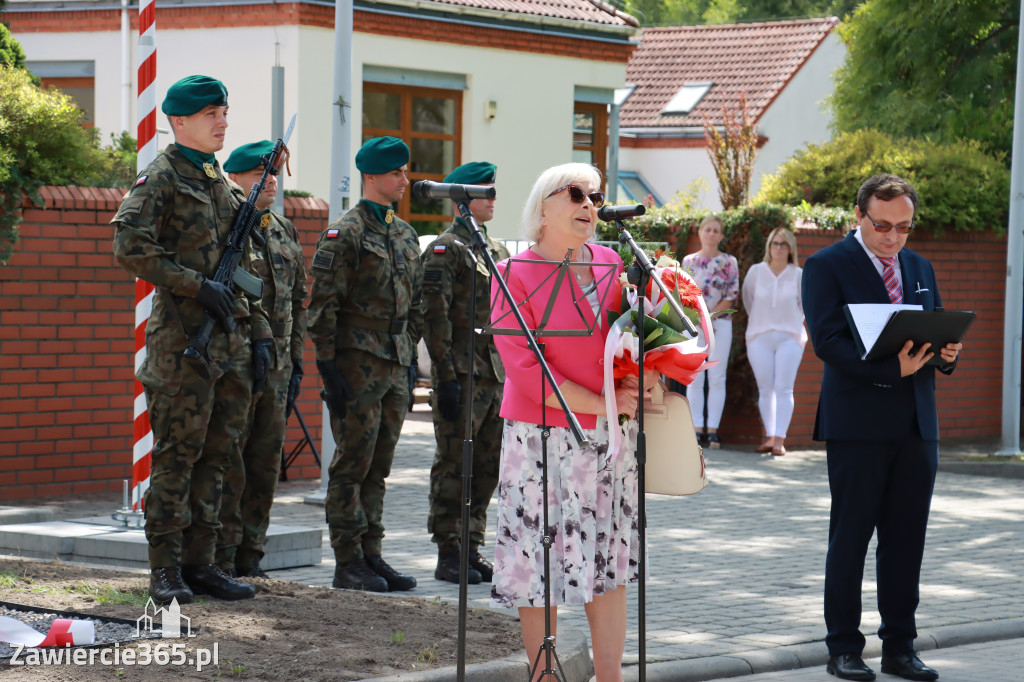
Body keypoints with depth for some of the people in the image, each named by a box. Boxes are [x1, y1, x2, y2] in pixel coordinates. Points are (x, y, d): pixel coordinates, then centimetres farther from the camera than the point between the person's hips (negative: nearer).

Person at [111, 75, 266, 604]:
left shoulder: (223, 184, 20)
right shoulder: (161, 178, -4)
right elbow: (129, 246, -19)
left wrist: (260, 334, 15)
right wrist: (197, 285, -19)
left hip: (232, 342, 7)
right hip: (183, 339, -7)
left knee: (216, 455, 8)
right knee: (176, 456, -5)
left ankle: (200, 562, 14)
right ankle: (166, 570, 0)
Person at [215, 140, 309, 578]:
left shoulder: (284, 232, 15)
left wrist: (295, 363, 15)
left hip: (276, 370, 7)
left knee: (265, 466, 9)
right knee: (228, 467, -5)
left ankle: (248, 558, 16)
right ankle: (220, 562, 1)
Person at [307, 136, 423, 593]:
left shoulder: (406, 235, 16)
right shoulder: (345, 234, -8)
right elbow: (323, 305, -11)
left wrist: (410, 359, 16)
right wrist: (328, 366, -15)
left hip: (394, 367, 7)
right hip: (357, 365, -7)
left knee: (379, 466, 10)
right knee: (352, 465, -3)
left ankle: (370, 555, 15)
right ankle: (348, 562, 1)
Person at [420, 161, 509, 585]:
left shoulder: (497, 251, 18)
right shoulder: (444, 250, -7)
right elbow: (434, 317, -14)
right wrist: (446, 378, -19)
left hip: (497, 376, 8)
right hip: (463, 375, -8)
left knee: (487, 469, 9)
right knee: (454, 466, -3)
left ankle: (472, 549, 16)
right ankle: (449, 556, 1)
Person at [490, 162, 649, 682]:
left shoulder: (610, 266, 8)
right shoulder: (514, 274, -7)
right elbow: (525, 367, -13)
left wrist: (637, 384, 0)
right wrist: (601, 404, -14)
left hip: (610, 440, 5)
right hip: (543, 437, -5)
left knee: (608, 561, 8)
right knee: (539, 562, 0)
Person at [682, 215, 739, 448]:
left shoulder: (729, 262, 6)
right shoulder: (689, 261, 10)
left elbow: (732, 295, 1)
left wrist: (710, 315, -10)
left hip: (721, 323, -1)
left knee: (717, 378, -4)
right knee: (695, 378, -2)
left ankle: (712, 429, -3)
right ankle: (697, 427, 1)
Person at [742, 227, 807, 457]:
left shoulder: (798, 275, -2)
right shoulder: (756, 271, 0)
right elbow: (747, 298, 16)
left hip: (789, 337, -1)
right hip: (759, 338, 1)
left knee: (784, 389, -7)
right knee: (765, 389, 3)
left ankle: (780, 439, -10)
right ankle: (769, 436, 9)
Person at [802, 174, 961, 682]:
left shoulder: (920, 268, 16)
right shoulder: (827, 266, -4)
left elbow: (937, 334, 18)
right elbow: (827, 340, -14)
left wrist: (947, 353, -7)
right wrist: (890, 368, -25)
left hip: (916, 425, 6)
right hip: (858, 425, -5)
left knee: (907, 541, 7)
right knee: (850, 539, 1)